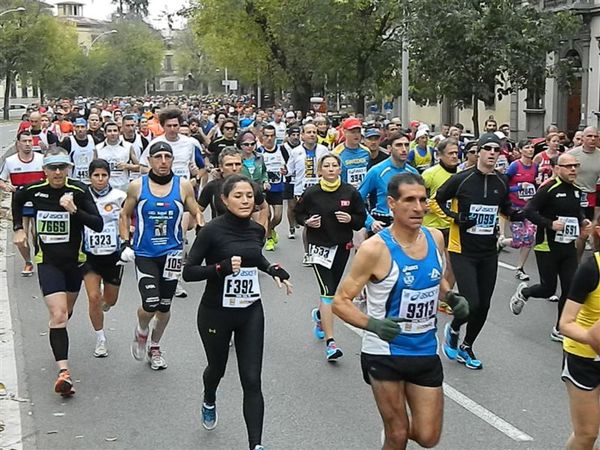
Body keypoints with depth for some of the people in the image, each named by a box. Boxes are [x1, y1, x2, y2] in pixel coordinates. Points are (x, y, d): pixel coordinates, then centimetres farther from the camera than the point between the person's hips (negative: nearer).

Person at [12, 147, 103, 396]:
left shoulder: (79, 191, -13)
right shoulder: (34, 190, -8)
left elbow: (98, 224, -17)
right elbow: (17, 200, 17)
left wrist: (74, 210, -29)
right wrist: (18, 228, 10)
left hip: (74, 260, 1)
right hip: (47, 261, -1)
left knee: (65, 312, 20)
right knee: (58, 314, -16)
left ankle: (58, 342, 52)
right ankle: (63, 371, -20)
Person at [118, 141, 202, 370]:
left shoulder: (183, 186, -1)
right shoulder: (137, 186, -3)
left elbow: (196, 214, 8)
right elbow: (125, 215, 9)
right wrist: (125, 243, -2)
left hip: (172, 253, 2)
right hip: (144, 254, -1)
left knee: (164, 307, 10)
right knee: (150, 304, -15)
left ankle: (154, 347, 35)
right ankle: (141, 331, 20)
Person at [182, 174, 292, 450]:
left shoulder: (257, 230, 0)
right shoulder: (212, 230, -16)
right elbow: (189, 272, -16)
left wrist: (273, 270, 3)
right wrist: (222, 267, -29)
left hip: (250, 312, 3)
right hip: (216, 313, -3)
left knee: (252, 381, -5)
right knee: (217, 368, 21)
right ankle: (209, 402, 56)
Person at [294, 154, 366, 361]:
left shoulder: (350, 193, -3)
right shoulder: (311, 193, -7)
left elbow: (362, 218, 5)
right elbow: (298, 213, 8)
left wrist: (350, 219, -15)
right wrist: (307, 221, -12)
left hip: (342, 246, 3)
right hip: (319, 245, -3)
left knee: (332, 288, 16)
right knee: (327, 291, -13)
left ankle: (319, 314, 51)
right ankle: (330, 342, -13)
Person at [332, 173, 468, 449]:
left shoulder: (435, 238, -1)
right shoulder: (375, 248, -19)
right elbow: (340, 302, -15)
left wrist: (452, 298, -2)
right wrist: (372, 324, -32)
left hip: (426, 351, 5)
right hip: (385, 354, -5)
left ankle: (397, 427, 41)